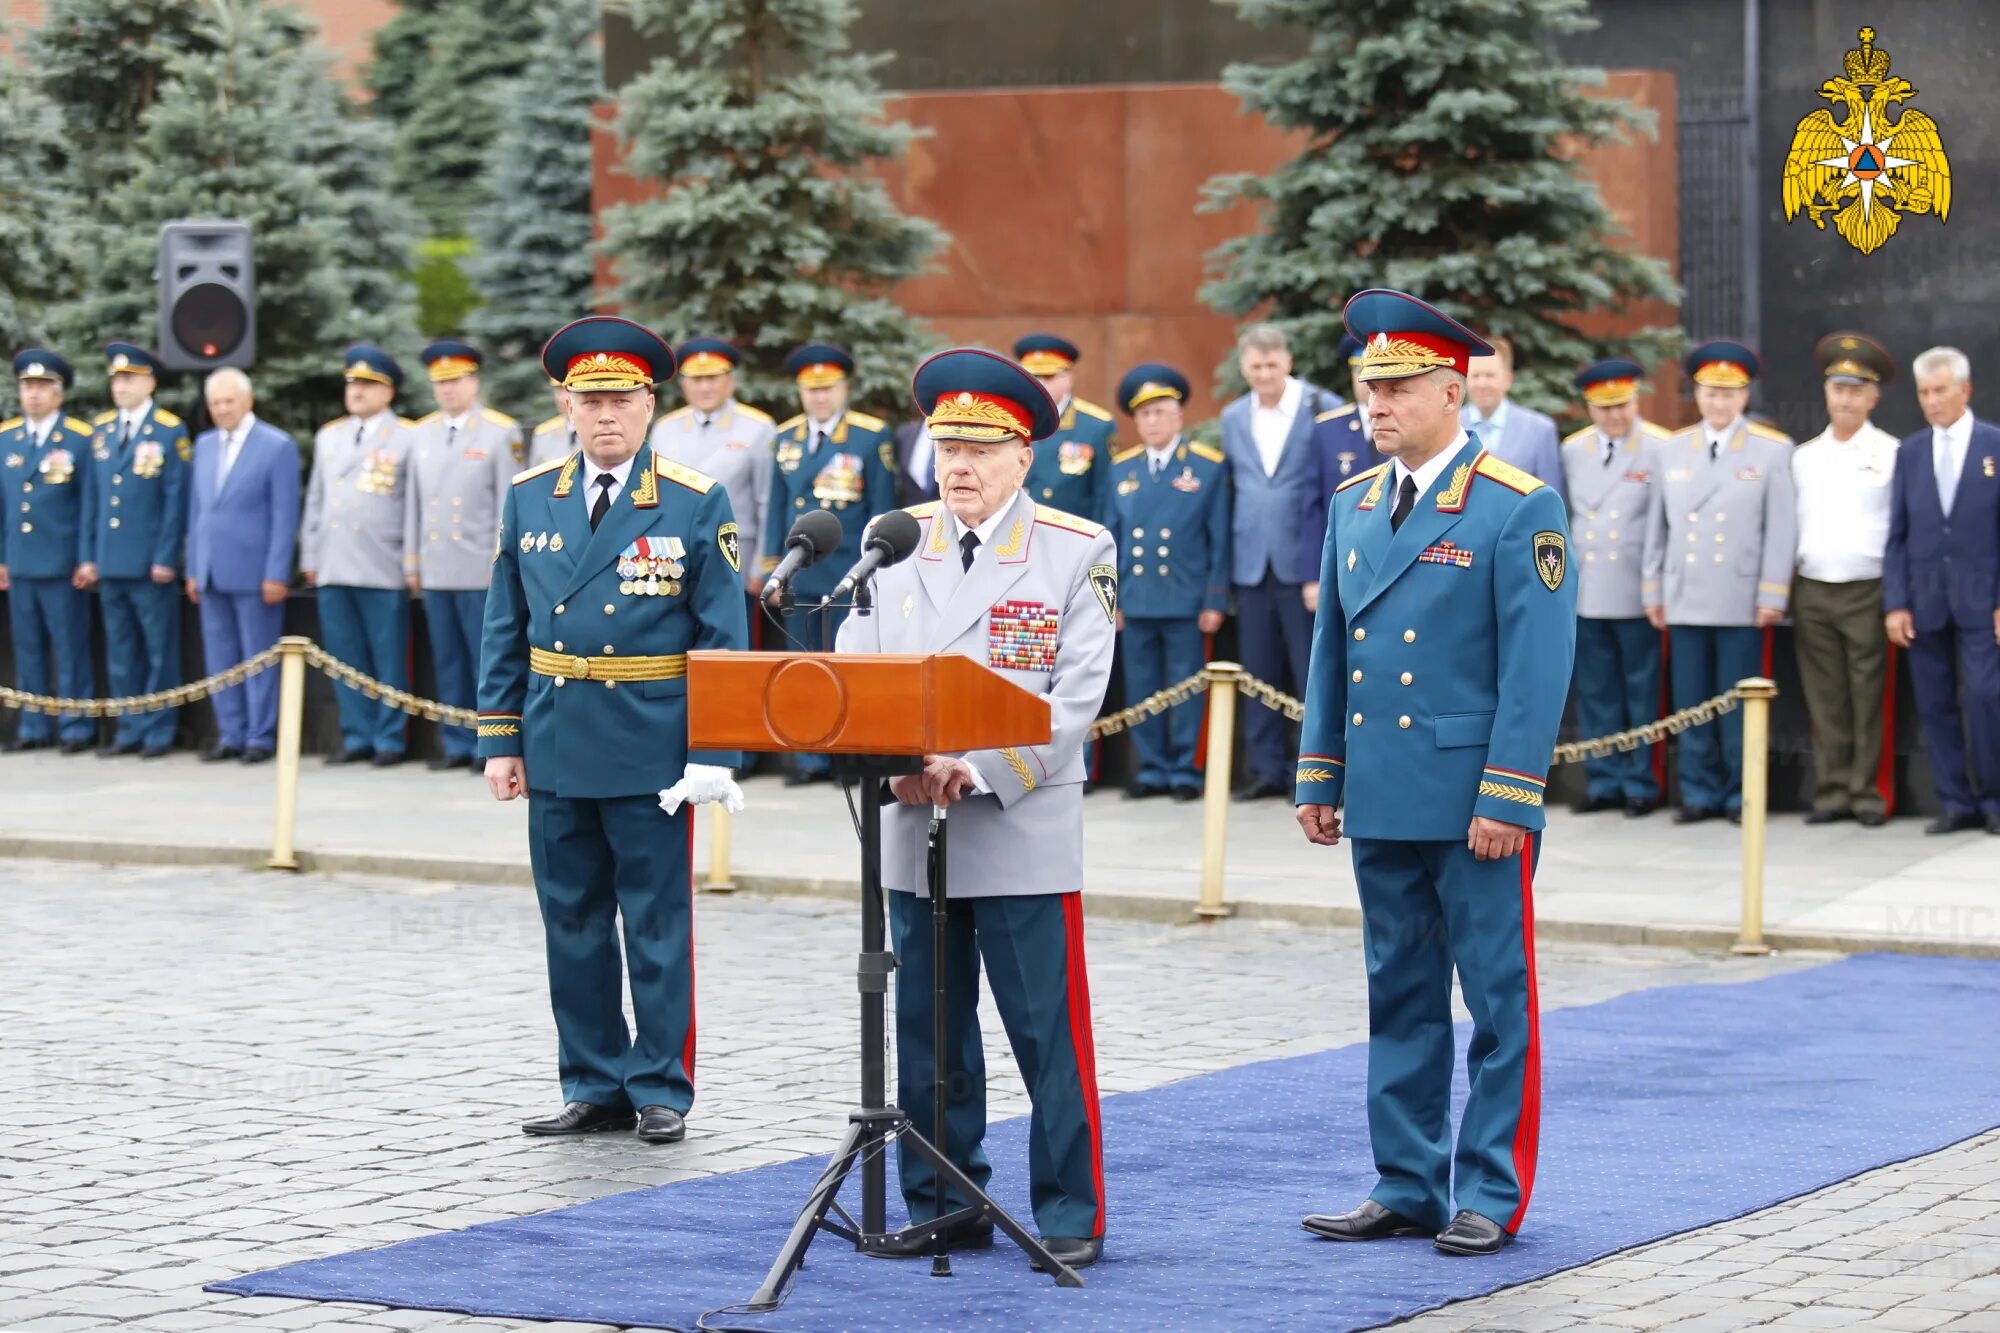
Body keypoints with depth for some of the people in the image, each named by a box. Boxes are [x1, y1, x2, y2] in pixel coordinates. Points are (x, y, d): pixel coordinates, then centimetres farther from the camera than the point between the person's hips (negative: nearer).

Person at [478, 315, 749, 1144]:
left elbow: (724, 640, -4)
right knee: (572, 929, 9)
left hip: (653, 758, -4)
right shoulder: (530, 499, 6)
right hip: (555, 754, 4)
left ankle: (662, 1091, 12)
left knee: (658, 930, 3)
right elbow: (504, 632, 11)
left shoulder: (697, 505, -4)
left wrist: (713, 758, -11)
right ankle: (594, 1089, 19)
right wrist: (499, 741, 5)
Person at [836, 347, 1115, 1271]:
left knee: (1050, 1033, -2)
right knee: (928, 1033, 10)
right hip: (913, 829, 4)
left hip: (1025, 831, -4)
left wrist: (979, 773, -17)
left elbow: (1076, 698, -7)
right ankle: (942, 1205, 19)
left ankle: (1072, 1213, 7)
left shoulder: (1077, 552, -1)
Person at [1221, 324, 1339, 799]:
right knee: (1259, 674, 8)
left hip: (1305, 561, -5)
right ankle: (1267, 769, 14)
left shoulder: (1323, 409, -4)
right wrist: (1227, 568, 10)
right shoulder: (1233, 418, 12)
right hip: (1252, 564, 5)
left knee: (1313, 672, -2)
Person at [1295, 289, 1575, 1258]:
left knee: (1498, 999, 1)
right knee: (1399, 999, 11)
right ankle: (1408, 1187, 19)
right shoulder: (1354, 504, 11)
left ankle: (1493, 1196, 8)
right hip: (1382, 803, 6)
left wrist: (1506, 798, -16)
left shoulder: (1520, 509, -8)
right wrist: (1319, 777, 12)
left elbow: (1538, 666, -12)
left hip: (1475, 807, -6)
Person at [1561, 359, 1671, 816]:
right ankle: (1605, 782, 13)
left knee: (1640, 693, 2)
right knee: (1596, 692, 6)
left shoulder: (1661, 449, -4)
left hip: (1637, 594, -4)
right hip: (1585, 593, 4)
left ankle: (1640, 785, 9)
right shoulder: (1572, 450, 9)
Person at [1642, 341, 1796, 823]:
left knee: (1740, 705, 0)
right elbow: (1657, 526, 14)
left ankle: (1741, 793, 9)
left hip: (1741, 602, -3)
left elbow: (1781, 528, -2)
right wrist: (1652, 589, 10)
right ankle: (1700, 792, 11)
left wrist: (1772, 596, -6)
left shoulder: (1773, 450, 2)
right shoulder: (1670, 451, 12)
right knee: (1690, 703, 4)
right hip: (1685, 599, 3)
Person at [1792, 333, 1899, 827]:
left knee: (1868, 698, -3)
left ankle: (1867, 794, 2)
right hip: (1811, 592, 4)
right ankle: (1832, 791, 9)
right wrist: (1780, 587, 10)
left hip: (1867, 592, -4)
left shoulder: (1890, 454, 1)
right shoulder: (1804, 457, 13)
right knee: (1825, 701, 4)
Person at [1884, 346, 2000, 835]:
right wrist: (1895, 603, 0)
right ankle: (1955, 803, 10)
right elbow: (1897, 534, 9)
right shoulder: (1909, 452, 10)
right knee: (1935, 705, 3)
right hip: (1925, 600, 3)